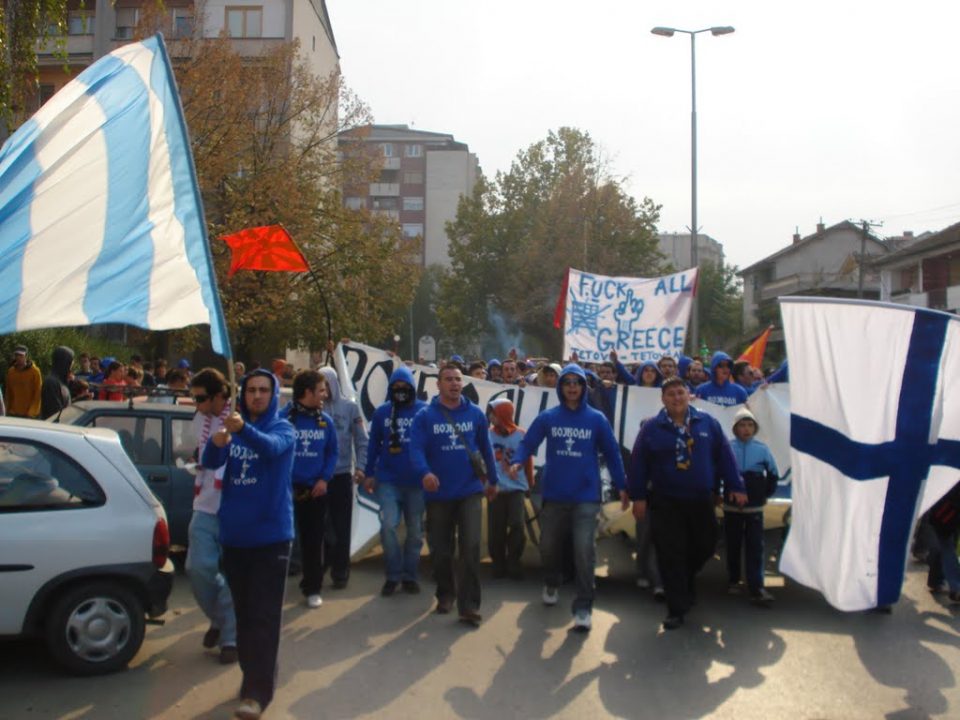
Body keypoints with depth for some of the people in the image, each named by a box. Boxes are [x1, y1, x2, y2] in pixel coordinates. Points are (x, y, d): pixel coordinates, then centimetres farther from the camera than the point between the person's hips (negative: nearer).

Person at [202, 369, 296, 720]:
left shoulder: (282, 428, -4)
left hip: (270, 534, -5)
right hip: (233, 534, 5)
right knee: (243, 612, 14)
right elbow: (210, 462, -7)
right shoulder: (233, 427, 8)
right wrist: (216, 443, -30)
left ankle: (257, 690, -1)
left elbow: (272, 447, -27)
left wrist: (243, 429, -47)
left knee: (263, 616, -5)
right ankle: (253, 675, 29)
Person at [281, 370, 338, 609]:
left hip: (315, 489, 4)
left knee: (314, 540, 10)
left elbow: (332, 452, 10)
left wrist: (324, 479, -2)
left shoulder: (326, 421, 4)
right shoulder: (283, 417, -10)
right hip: (286, 489, -3)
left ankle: (313, 588, 21)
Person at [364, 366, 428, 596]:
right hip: (388, 481, 0)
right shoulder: (381, 412, 2)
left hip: (416, 482, 0)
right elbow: (373, 445, 8)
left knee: (415, 531, 9)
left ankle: (410, 576, 24)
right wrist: (369, 474, 7)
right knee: (388, 526, -12)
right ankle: (393, 575, 5)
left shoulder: (424, 411, -4)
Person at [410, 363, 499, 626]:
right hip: (438, 494, 0)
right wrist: (424, 472, -34)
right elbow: (416, 449, -15)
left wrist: (492, 480, 16)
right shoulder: (425, 416, -5)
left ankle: (469, 606, -2)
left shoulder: (475, 414, 1)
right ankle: (445, 595, 33)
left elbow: (486, 448, 10)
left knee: (471, 548, -8)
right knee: (441, 550, 12)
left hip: (469, 491, 0)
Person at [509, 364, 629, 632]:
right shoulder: (547, 418, -1)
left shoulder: (596, 419, -2)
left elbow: (611, 453, 3)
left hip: (586, 496, -2)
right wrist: (517, 462, -24)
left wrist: (621, 486, 1)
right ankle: (552, 584, 46)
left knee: (584, 550, -11)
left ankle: (583, 607, 0)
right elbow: (528, 443, -4)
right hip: (553, 494, 2)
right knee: (549, 546, 16)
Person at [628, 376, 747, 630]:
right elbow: (638, 463, -1)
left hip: (701, 501, 3)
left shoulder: (707, 423, 3)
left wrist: (735, 487, 5)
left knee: (705, 546, 11)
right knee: (670, 556, -2)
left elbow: (724, 456, 6)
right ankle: (676, 609, 8)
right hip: (665, 503, -2)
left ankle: (686, 579, 42)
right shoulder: (651, 428, -2)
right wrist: (638, 497, -2)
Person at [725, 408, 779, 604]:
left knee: (755, 548, -5)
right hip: (731, 507, 0)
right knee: (733, 546, 10)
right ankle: (733, 581, 25)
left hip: (755, 507, 0)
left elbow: (773, 474, 10)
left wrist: (767, 493, 7)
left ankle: (756, 588, -6)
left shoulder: (762, 449, -2)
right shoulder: (727, 448, -6)